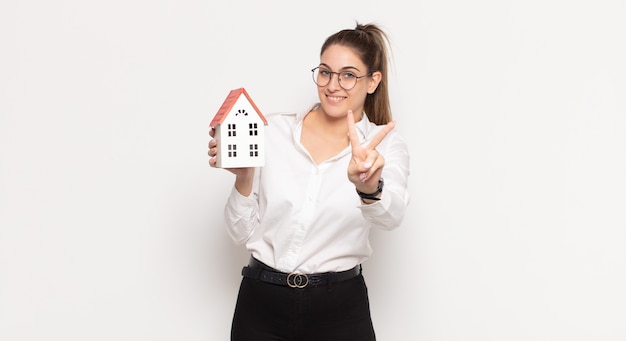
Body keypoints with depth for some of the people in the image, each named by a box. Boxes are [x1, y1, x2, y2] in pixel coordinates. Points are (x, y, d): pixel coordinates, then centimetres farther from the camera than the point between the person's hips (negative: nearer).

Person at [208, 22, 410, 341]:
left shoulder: (385, 145, -4)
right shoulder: (273, 131, -2)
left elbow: (391, 215, -25)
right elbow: (243, 232, 1)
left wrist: (370, 187, -45)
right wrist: (243, 178, -16)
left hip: (340, 308, -1)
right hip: (260, 305, 1)